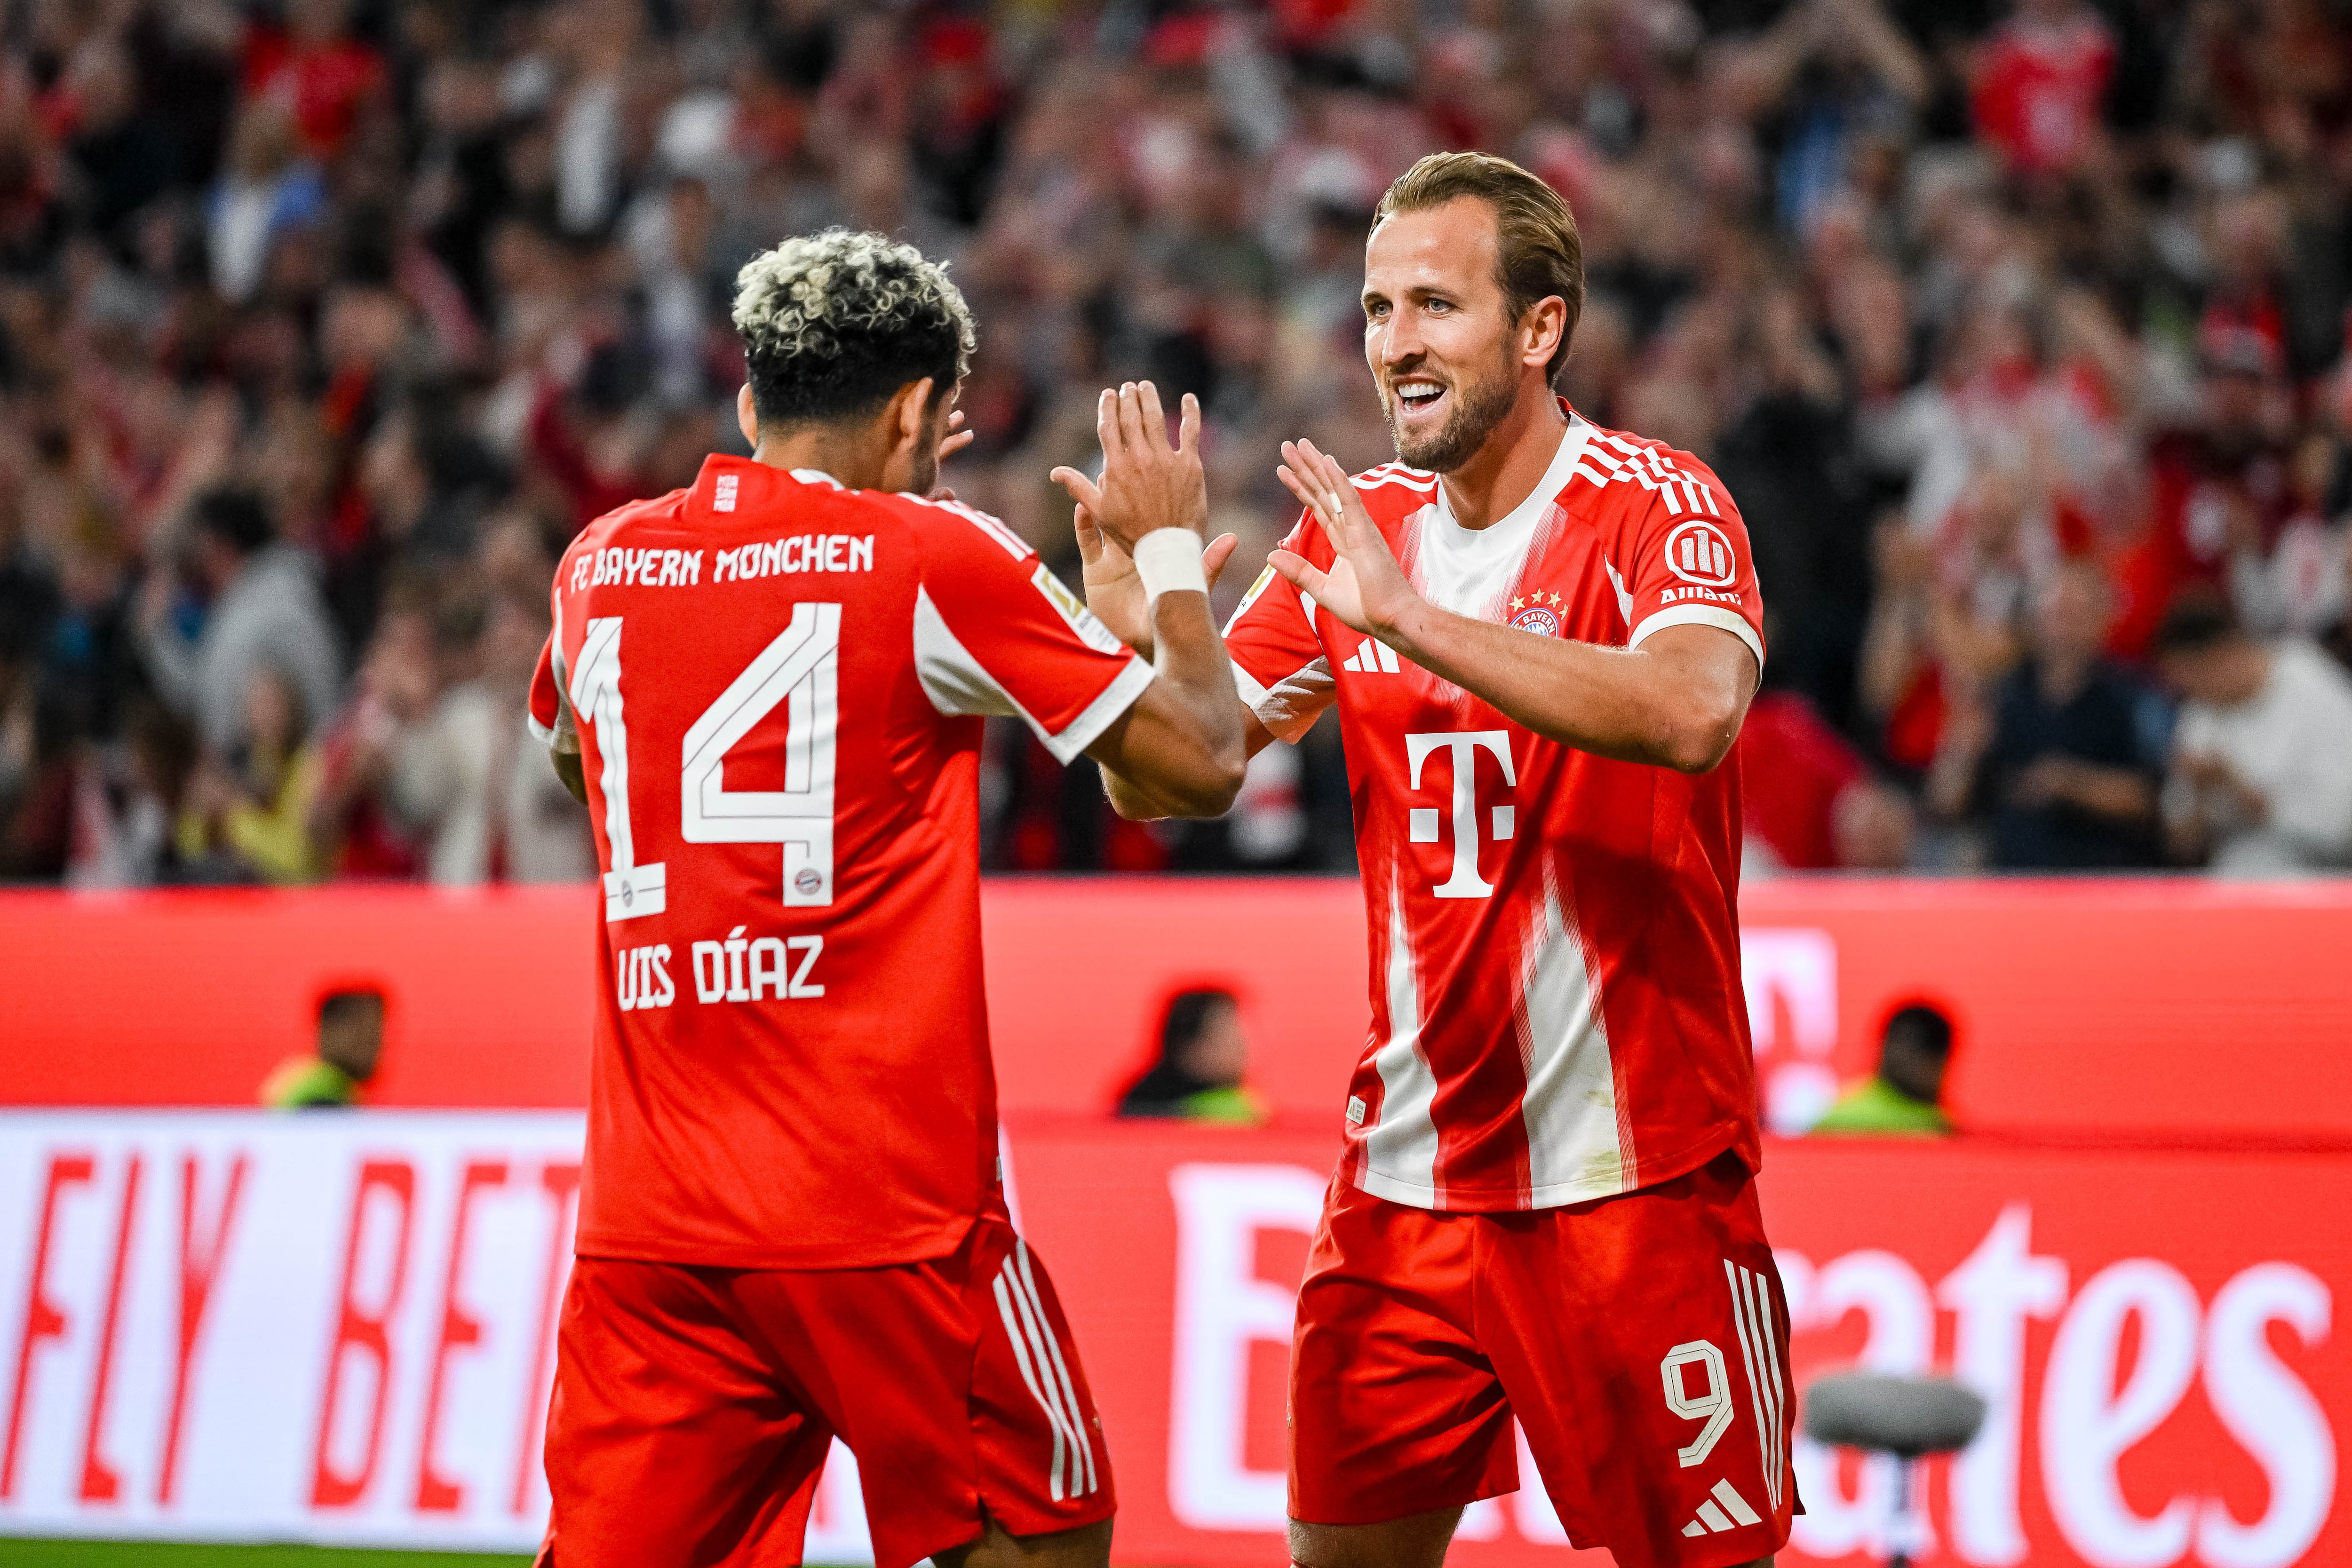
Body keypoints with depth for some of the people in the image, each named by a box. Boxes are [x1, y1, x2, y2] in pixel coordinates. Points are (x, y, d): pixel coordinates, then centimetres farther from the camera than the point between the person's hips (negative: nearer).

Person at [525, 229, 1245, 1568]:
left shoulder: (599, 566, 9)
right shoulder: (934, 561, -5)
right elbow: (1200, 765, -1)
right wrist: (1170, 546, 16)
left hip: (648, 1220, 4)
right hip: (888, 1208, -4)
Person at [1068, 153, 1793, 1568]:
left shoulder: (1655, 506, -9)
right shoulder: (1356, 526, 7)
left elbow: (1692, 713, -30)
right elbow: (1167, 788, 7)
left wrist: (1406, 619, -34)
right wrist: (1138, 641, -15)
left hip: (1635, 1172, -5)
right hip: (1410, 1171, 5)